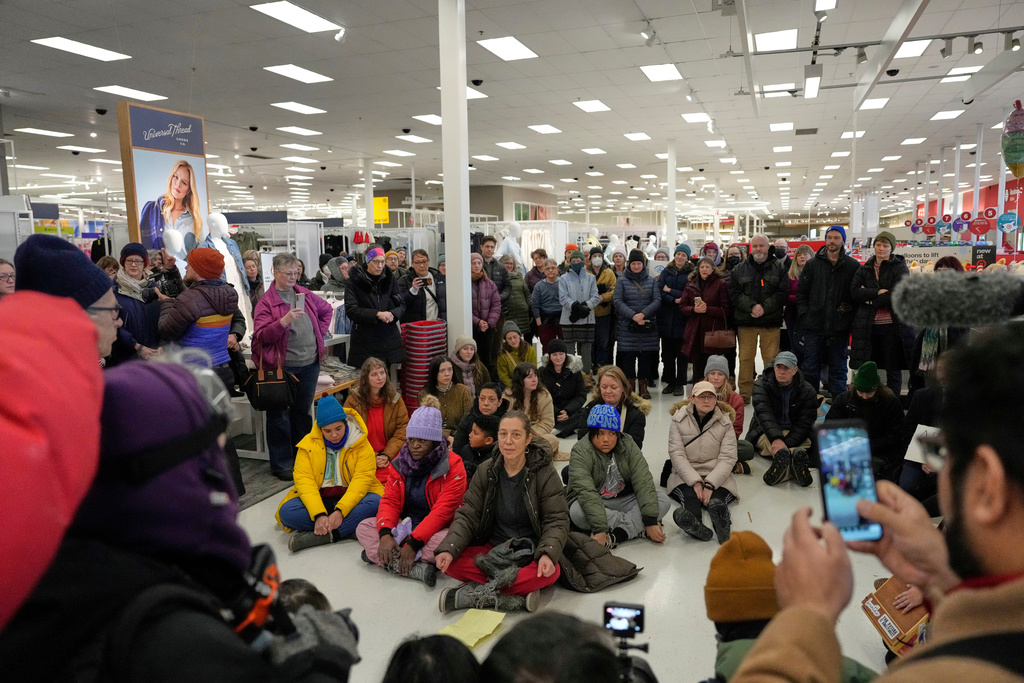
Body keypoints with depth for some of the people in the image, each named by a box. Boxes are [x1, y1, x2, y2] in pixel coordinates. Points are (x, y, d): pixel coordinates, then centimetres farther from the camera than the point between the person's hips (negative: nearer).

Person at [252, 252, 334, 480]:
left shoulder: (305, 294, 9)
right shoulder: (266, 302, -8)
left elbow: (326, 310, 25)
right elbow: (261, 335, -15)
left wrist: (319, 333, 13)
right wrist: (284, 321, -28)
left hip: (310, 364, 6)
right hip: (282, 367, -6)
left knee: (303, 412, 16)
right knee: (280, 416, 2)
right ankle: (281, 464, 13)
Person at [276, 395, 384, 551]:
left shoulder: (361, 445, -5)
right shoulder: (308, 444, -1)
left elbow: (362, 479, -14)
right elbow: (304, 480, -11)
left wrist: (340, 511, -29)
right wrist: (319, 515, -27)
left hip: (350, 500, -2)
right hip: (318, 500, 2)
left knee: (375, 502, -32)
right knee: (286, 511, -26)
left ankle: (321, 535, -31)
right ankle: (352, 528, -26)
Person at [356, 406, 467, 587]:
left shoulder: (453, 466, -14)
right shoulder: (401, 462, 3)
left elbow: (442, 511, -21)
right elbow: (390, 500, -3)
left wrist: (413, 544, -29)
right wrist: (385, 533, -22)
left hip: (433, 530, -5)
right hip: (403, 526, 5)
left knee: (447, 539, -37)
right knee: (364, 527, -14)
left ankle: (376, 554, -26)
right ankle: (416, 569, -28)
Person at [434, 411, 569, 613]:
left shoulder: (545, 474, -8)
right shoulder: (485, 472, 0)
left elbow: (556, 520, -9)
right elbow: (468, 515, -3)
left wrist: (548, 554, -29)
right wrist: (448, 548, -20)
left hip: (530, 553, -2)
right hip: (493, 549, 2)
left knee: (552, 572, -35)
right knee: (449, 562, -22)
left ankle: (473, 596, -27)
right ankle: (517, 597, -25)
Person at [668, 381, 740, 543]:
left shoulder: (725, 423, 7)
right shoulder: (679, 420, 5)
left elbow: (728, 458, -2)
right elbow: (676, 454, -4)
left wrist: (710, 484, -17)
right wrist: (695, 482, -18)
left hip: (716, 476, 2)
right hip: (685, 475, -1)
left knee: (717, 500, -33)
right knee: (690, 497, -36)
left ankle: (721, 523, -64)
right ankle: (694, 524, -65)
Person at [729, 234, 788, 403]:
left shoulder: (779, 268, 5)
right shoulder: (739, 269, 10)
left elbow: (783, 294, -3)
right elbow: (734, 294, 1)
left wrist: (764, 307, -15)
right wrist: (751, 307, -13)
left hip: (771, 322, -1)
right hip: (745, 321, 1)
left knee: (771, 358, 1)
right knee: (745, 358, 4)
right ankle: (744, 393, 12)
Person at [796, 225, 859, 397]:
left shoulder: (853, 266, 2)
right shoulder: (812, 264, 5)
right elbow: (801, 292, 7)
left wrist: (851, 318, -4)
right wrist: (804, 315, -2)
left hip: (840, 328, 0)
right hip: (814, 326, 1)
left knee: (838, 367, 9)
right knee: (810, 367, 5)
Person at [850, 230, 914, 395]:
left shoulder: (900, 267, 1)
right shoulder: (865, 268, 11)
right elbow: (854, 291, -4)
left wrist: (870, 300, -9)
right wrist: (878, 292, -15)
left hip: (892, 326, -3)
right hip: (867, 326, 3)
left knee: (893, 369, 6)